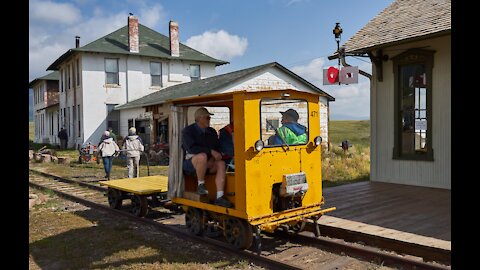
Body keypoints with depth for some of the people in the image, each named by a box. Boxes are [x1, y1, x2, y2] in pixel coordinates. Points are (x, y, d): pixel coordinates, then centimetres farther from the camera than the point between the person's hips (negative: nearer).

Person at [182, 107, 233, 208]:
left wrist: (213, 159, -12)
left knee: (221, 163, -22)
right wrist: (211, 151, -26)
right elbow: (191, 148, -22)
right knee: (202, 156, -36)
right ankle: (200, 185, -18)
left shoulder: (212, 132, 10)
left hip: (208, 163, 6)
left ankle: (219, 197, -27)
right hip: (190, 163, -6)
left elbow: (217, 148, 10)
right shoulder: (188, 131, -8)